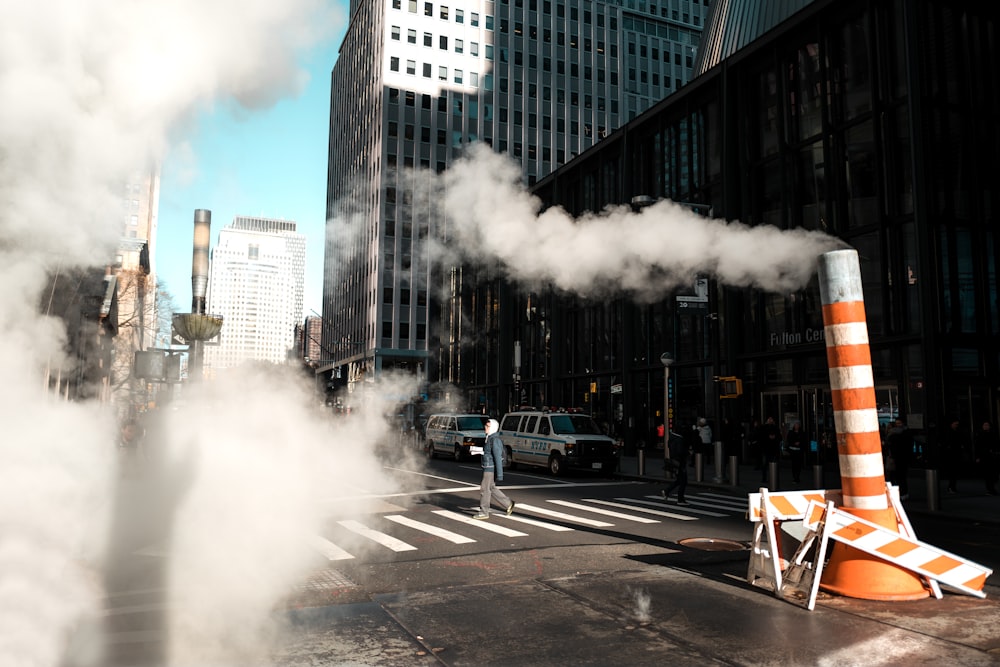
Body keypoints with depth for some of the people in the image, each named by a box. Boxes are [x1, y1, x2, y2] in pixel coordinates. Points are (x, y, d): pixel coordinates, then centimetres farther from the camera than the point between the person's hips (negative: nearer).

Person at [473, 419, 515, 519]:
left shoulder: (495, 440, -20)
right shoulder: (490, 438, 11)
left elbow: (498, 457, -22)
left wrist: (499, 474, -22)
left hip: (491, 469, -10)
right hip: (488, 468, 10)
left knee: (484, 489, -2)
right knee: (491, 489, 15)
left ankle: (484, 512, 9)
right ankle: (508, 504, 22)